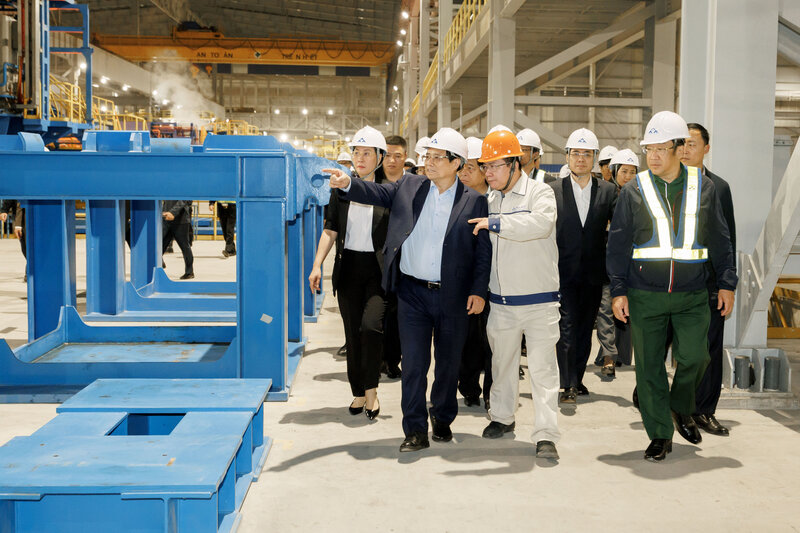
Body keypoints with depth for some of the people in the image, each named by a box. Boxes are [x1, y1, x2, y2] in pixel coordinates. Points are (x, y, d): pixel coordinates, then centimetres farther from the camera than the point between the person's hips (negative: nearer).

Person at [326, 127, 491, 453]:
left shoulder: (474, 201, -2)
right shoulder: (409, 187, 6)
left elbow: (483, 251, -1)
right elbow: (377, 194, 3)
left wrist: (479, 291, -7)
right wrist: (347, 184, -17)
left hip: (453, 296, -1)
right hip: (412, 292, 1)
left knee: (448, 362, 13)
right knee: (413, 363, 2)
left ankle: (443, 420, 32)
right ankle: (415, 431, 11)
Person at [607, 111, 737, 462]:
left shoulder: (703, 187, 5)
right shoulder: (634, 191, 2)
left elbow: (720, 239, 11)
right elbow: (618, 244, 4)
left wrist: (727, 283, 8)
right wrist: (618, 290, -2)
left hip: (692, 294, 1)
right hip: (645, 296, 0)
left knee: (694, 357, -5)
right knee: (649, 366, 2)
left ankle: (681, 409, 27)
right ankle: (660, 435, 17)